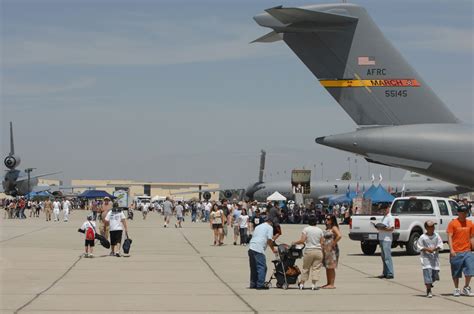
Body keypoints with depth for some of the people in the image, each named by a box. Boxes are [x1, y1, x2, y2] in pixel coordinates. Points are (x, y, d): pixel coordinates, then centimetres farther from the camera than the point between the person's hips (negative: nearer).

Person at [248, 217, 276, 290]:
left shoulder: (258, 227, 28)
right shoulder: (269, 227, 6)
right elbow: (269, 240, -4)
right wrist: (273, 249, 8)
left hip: (251, 247, 8)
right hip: (259, 249, -8)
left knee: (253, 267, 15)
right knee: (262, 267, -4)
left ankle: (253, 284, 18)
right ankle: (260, 285, -8)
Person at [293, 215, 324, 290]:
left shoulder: (306, 229, -3)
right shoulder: (320, 230, 6)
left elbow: (302, 240, -12)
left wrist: (294, 243, 5)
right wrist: (322, 254, 13)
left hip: (309, 251, -1)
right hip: (318, 251, 1)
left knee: (306, 268, 10)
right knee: (316, 268, 2)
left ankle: (302, 284, 14)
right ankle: (313, 284, -3)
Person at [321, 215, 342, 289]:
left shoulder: (334, 228, -10)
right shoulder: (327, 228, 17)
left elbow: (339, 236, -25)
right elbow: (323, 238, 27)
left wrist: (333, 243, -19)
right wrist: (322, 245, 11)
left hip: (332, 249, -9)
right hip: (325, 249, 9)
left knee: (331, 267, -7)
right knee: (327, 267, 12)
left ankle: (332, 284, -5)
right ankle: (328, 283, 18)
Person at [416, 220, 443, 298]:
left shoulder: (436, 236, 3)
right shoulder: (422, 237, -6)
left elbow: (440, 245, 4)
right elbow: (419, 247, -2)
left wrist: (435, 248, -15)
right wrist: (427, 249, -16)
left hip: (435, 257, 4)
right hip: (426, 257, -4)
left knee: (435, 273, 7)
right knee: (427, 272, -12)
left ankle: (430, 284, 38)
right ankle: (428, 291, -6)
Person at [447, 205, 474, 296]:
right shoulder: (453, 223, -3)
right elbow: (449, 237, -7)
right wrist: (451, 249, -15)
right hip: (456, 252, -3)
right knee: (456, 272, 5)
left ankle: (466, 288, 11)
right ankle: (456, 289, 19)